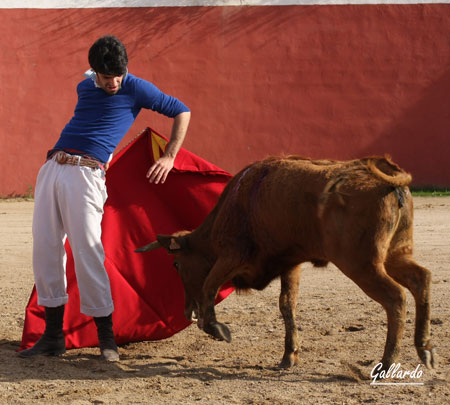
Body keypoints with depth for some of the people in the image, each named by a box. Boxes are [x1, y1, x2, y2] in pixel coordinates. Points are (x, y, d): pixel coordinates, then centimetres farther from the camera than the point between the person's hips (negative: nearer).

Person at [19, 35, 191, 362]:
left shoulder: (136, 89, 2)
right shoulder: (85, 87, 18)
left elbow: (181, 111, 8)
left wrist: (169, 158, 6)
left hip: (86, 175, -6)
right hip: (52, 169, 6)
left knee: (87, 252, -11)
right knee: (45, 249, 2)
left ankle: (106, 338, 0)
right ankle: (53, 336, 10)